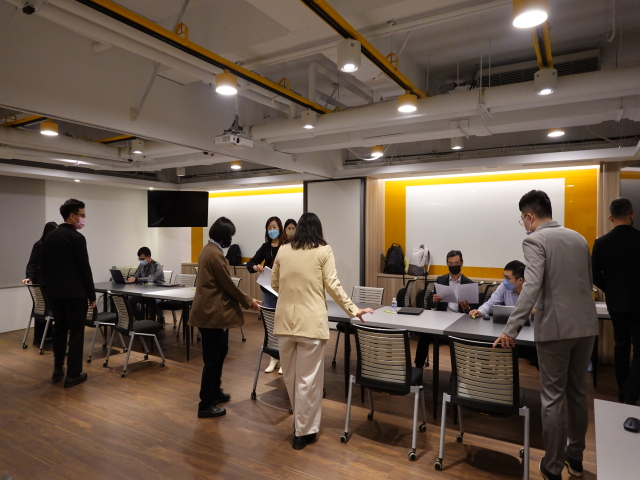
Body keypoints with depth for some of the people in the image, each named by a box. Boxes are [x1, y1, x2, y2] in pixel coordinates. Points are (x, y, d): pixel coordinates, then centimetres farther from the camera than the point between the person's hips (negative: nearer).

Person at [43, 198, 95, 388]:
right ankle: (73, 375, 5)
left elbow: (45, 265, 15)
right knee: (76, 332, 0)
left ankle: (58, 370, 25)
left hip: (55, 292, 8)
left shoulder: (50, 236, 10)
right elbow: (84, 268, -15)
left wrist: (51, 286, 22)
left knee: (59, 329, 16)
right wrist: (92, 295, -8)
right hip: (75, 292, -8)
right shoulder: (77, 237, -15)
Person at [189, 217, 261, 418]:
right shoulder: (215, 253, -20)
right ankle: (205, 405, 12)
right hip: (211, 312, -11)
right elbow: (228, 284, -16)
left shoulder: (209, 249, 12)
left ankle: (214, 392, 36)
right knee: (212, 358, 0)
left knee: (221, 351, 21)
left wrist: (244, 299, 18)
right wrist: (248, 301, -3)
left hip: (212, 309, 11)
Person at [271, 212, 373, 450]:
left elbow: (274, 284, 16)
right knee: (308, 378, 6)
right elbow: (333, 286, -5)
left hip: (285, 320, 4)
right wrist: (353, 309, 3)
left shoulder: (283, 250, 8)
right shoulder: (324, 251, -1)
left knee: (290, 376, 18)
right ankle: (303, 431, 17)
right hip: (310, 321, -4)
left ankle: (301, 420, 35)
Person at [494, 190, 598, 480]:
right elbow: (587, 283, 18)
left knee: (553, 397, 4)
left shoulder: (534, 241, -11)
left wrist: (511, 329, -24)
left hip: (556, 327, -7)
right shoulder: (579, 238, 11)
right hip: (586, 325, 7)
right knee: (578, 392, 18)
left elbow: (532, 286, -23)